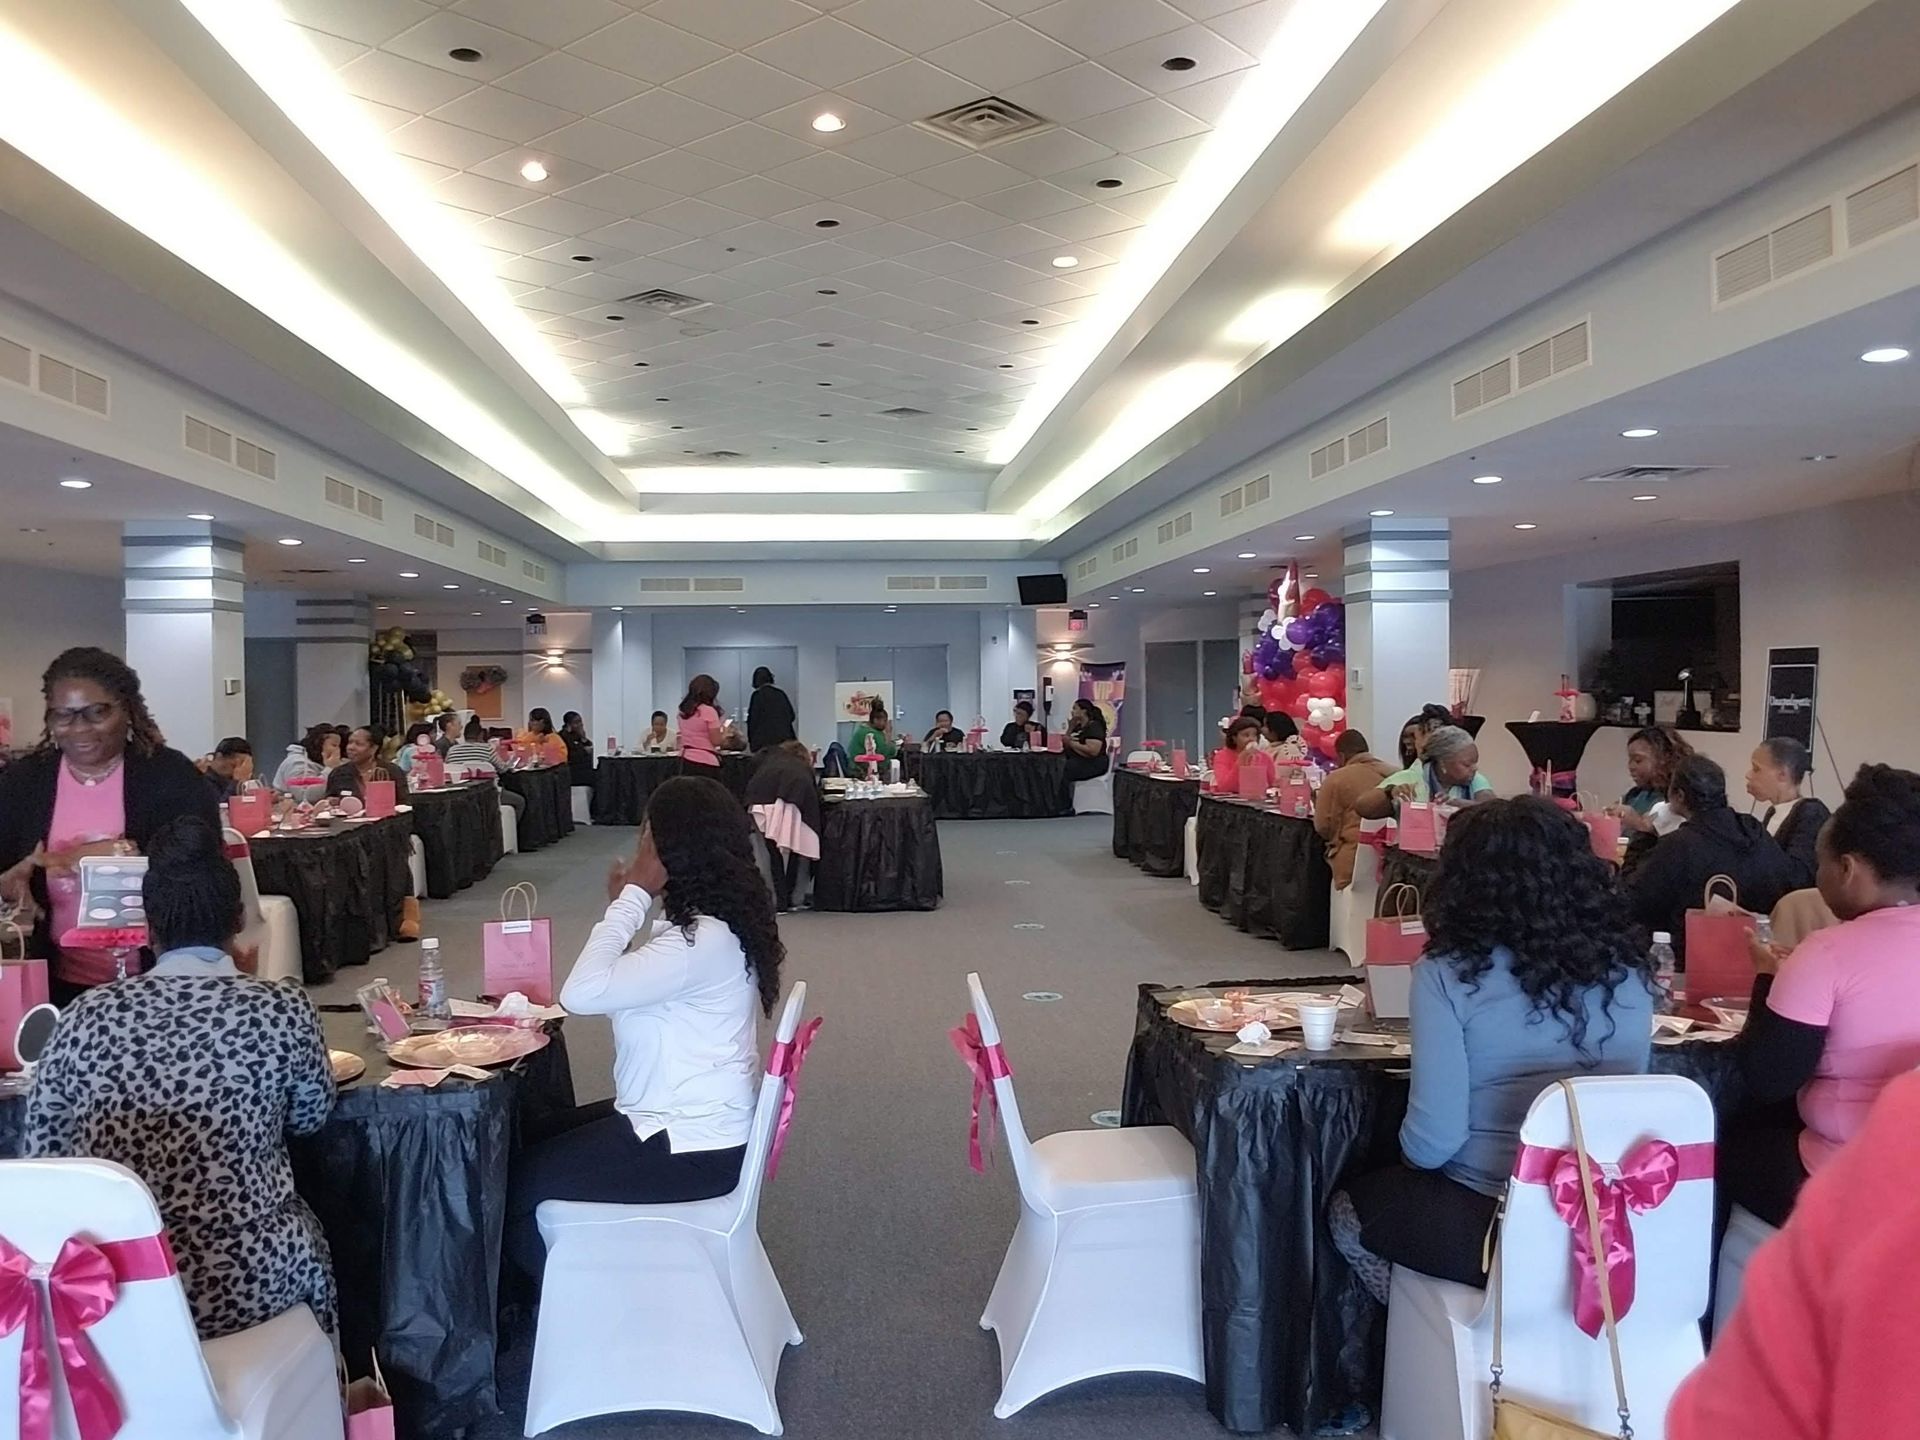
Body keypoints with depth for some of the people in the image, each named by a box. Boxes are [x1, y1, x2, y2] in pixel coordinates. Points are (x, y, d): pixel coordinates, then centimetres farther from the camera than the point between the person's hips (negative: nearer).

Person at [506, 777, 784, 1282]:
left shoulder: (704, 941, -27)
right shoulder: (706, 922, 5)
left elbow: (582, 992, -32)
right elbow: (623, 985, 9)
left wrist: (633, 897, -23)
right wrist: (629, 902, 1)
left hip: (692, 1146, -10)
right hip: (691, 1118, 10)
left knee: (514, 1187, -1)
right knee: (536, 1142, 19)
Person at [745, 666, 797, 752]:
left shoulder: (757, 695, -5)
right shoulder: (781, 693, 8)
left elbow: (753, 719, -5)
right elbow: (791, 715, 11)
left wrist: (750, 739, 3)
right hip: (784, 738, 5)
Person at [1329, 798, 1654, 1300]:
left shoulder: (1447, 975, -16)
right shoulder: (1628, 971, -2)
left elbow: (1432, 1144, -17)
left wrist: (1414, 1153, 5)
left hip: (1495, 1224, -5)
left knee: (1347, 1211, 25)